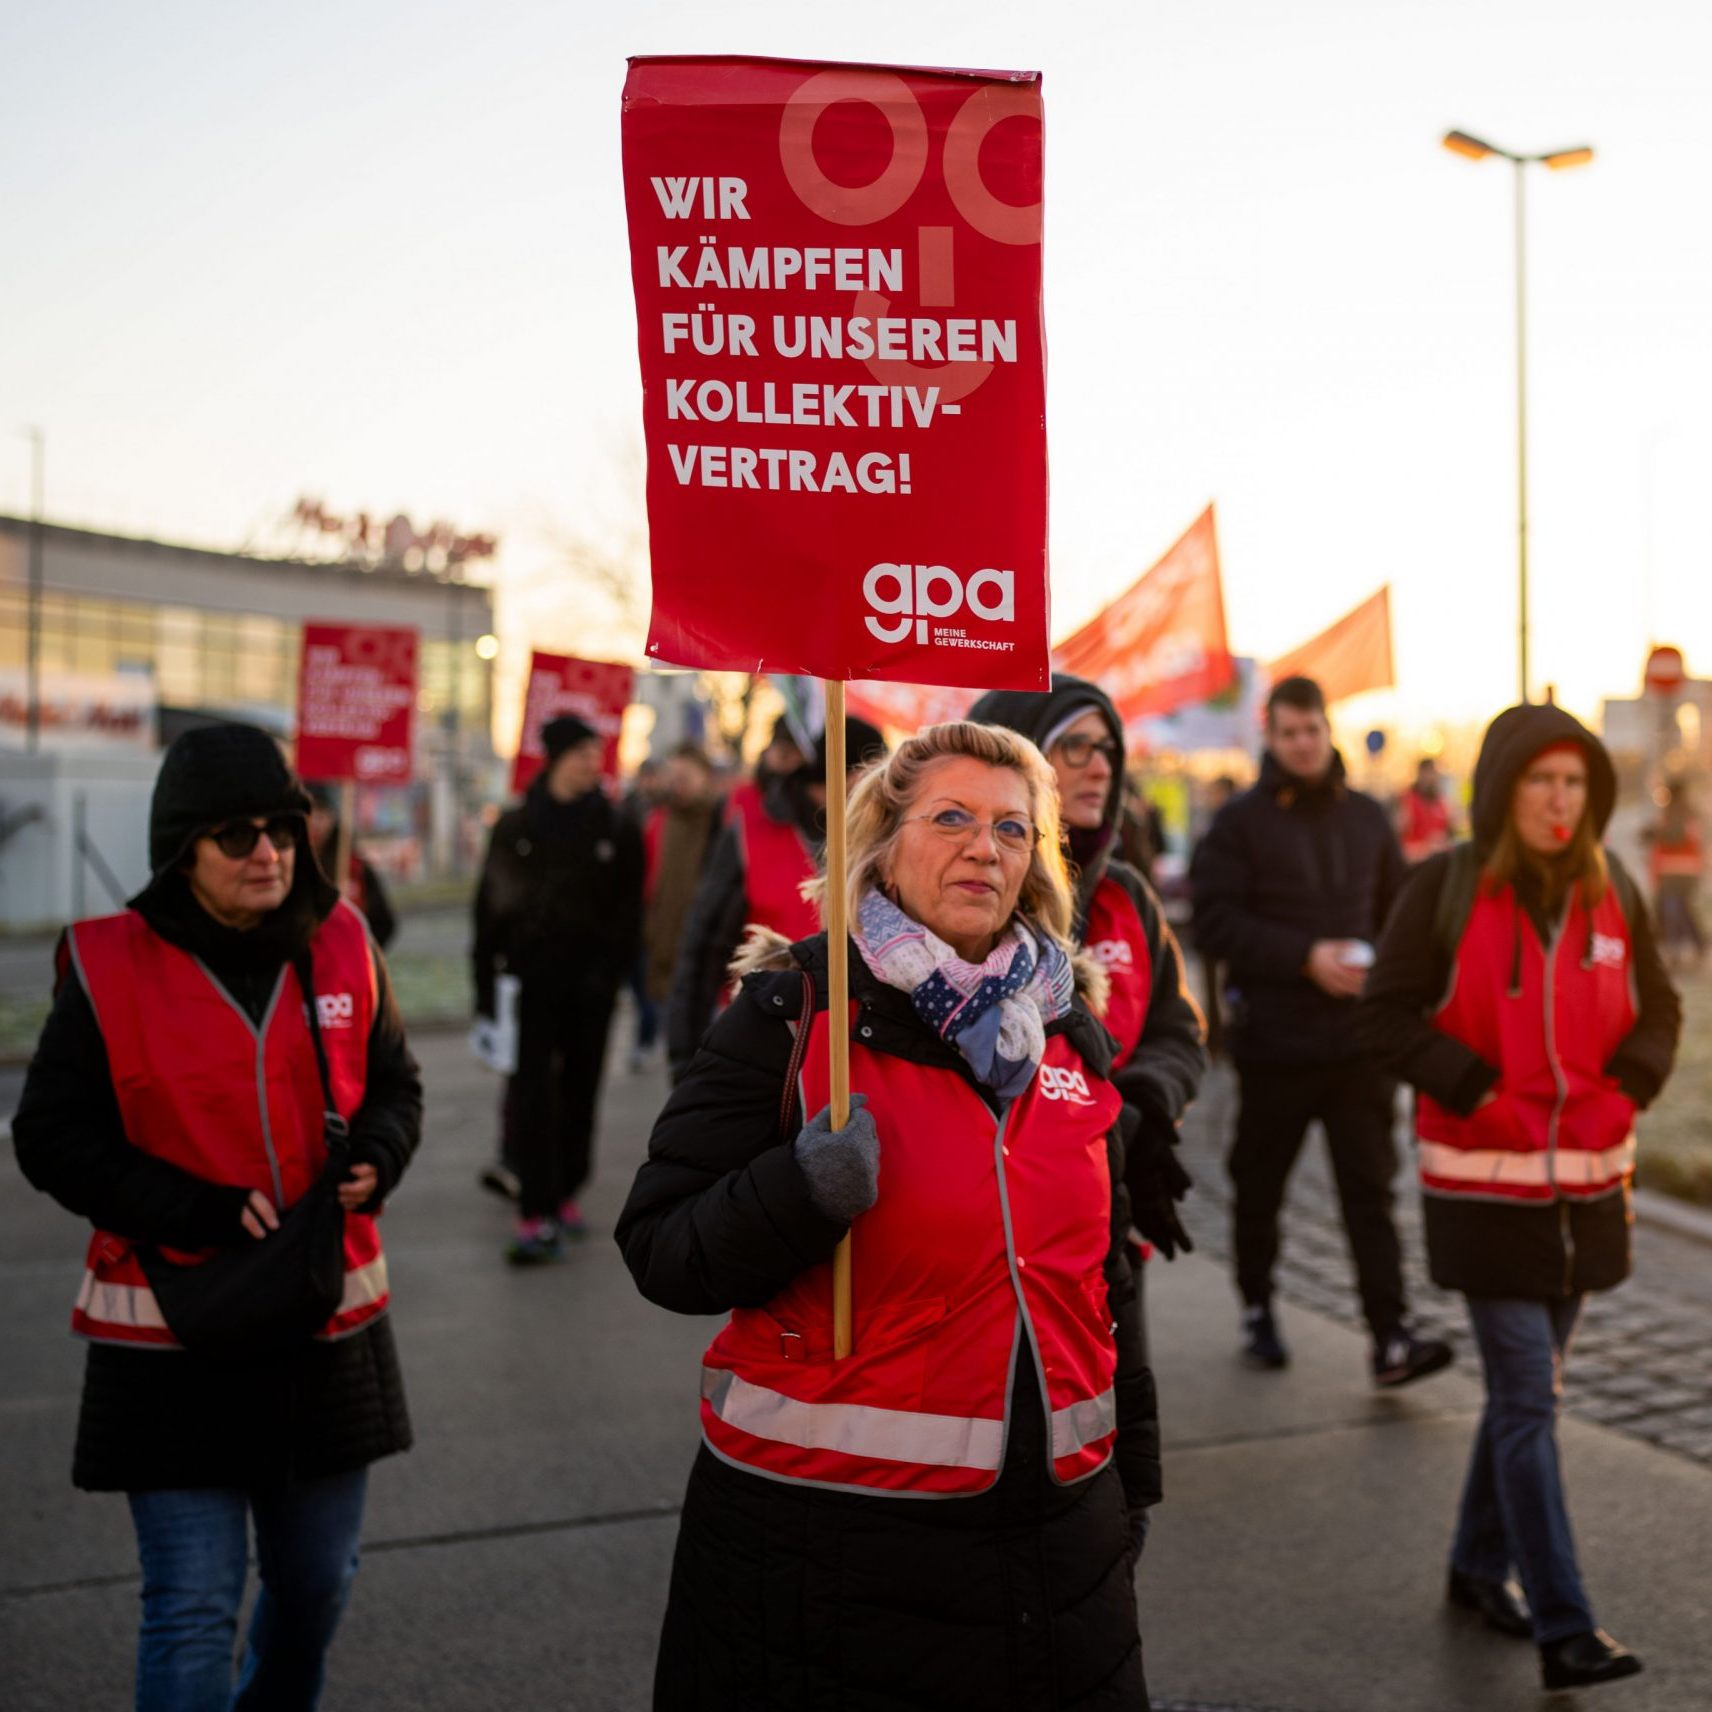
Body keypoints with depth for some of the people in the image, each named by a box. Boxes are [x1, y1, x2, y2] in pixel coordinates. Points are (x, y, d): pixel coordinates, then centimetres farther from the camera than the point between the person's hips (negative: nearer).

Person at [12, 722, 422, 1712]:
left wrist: (373, 1158, -11)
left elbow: (394, 1084, 11)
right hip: (173, 1341, -4)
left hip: (328, 1324, 4)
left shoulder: (341, 946, 0)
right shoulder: (111, 968, -10)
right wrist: (203, 1213, -18)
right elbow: (54, 1137, -7)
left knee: (319, 1579, 19)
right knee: (194, 1607, -4)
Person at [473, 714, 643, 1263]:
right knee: (531, 1093, -7)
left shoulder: (617, 831, 4)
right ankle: (537, 1215, -9)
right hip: (529, 980, -1)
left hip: (588, 985, 1)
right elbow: (489, 907, 5)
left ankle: (565, 1193, 25)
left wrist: (609, 971, -9)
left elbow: (628, 912, 3)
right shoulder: (515, 826, 4)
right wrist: (486, 984, 0)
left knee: (580, 1091, 10)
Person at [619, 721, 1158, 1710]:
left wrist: (1133, 1474, 18)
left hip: (1055, 1522, 5)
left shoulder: (1070, 1028, 7)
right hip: (825, 1542, -4)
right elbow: (660, 1251, -11)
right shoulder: (792, 1012, -8)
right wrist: (801, 1194, -28)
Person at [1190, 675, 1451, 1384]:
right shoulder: (1240, 821, -2)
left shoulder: (1366, 818, 11)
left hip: (1358, 1040, 2)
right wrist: (1306, 957, -17)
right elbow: (1215, 923, -10)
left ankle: (1392, 1337, -5)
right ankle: (1257, 1310, 29)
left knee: (1370, 1186, -3)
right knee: (1259, 1187, 10)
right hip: (1272, 1040, -2)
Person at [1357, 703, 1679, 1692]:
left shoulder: (1613, 894, 4)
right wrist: (1482, 1095, -17)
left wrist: (1623, 1092, -6)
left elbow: (1658, 1010, 11)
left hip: (1586, 1183, 5)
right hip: (1483, 1183, -5)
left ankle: (1482, 1566, 34)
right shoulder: (1447, 890, -9)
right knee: (1527, 1401, -6)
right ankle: (1564, 1628, -2)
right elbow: (1387, 1015, -9)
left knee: (1531, 1387, 16)